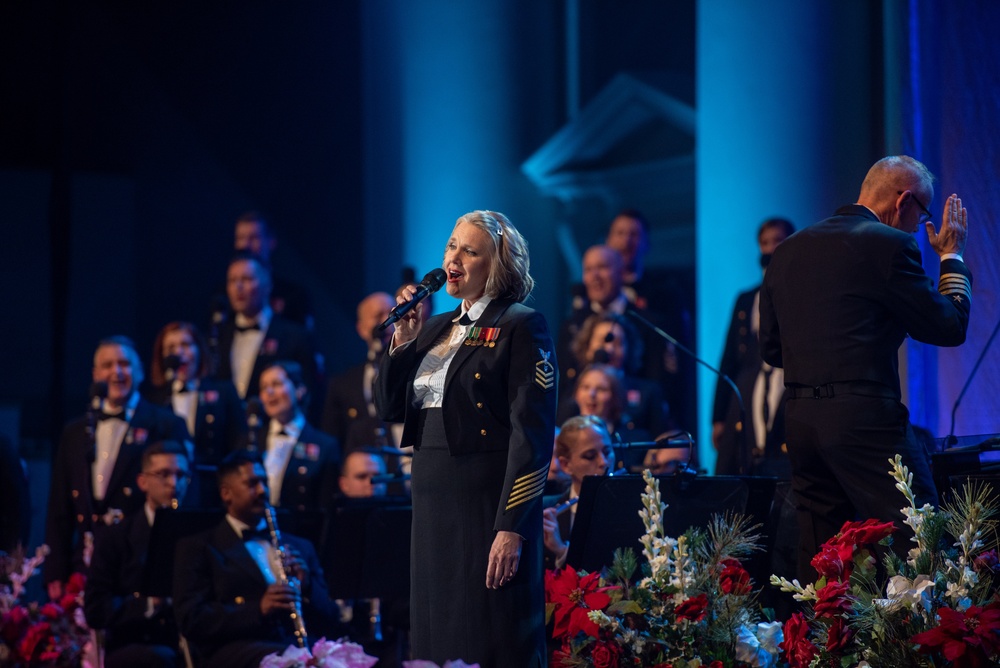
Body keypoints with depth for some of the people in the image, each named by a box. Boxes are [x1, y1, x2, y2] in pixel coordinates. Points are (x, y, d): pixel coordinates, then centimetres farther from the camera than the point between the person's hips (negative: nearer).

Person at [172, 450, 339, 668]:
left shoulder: (300, 547, 27)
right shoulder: (197, 548, 14)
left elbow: (328, 624, 22)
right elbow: (190, 620, -1)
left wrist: (306, 586, 1)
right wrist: (258, 609, -14)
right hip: (234, 650, -4)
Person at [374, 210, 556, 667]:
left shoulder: (521, 326, -6)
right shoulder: (437, 328, 16)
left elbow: (532, 432, -13)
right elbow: (389, 409, 17)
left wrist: (512, 527, -20)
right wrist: (404, 338, 4)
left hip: (489, 503, -7)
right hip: (433, 501, 7)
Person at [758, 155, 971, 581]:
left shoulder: (787, 251, 14)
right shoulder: (889, 245, -7)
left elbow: (771, 350, 18)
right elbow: (950, 328, -2)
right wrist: (951, 256, 11)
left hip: (800, 420, 7)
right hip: (866, 419, -7)